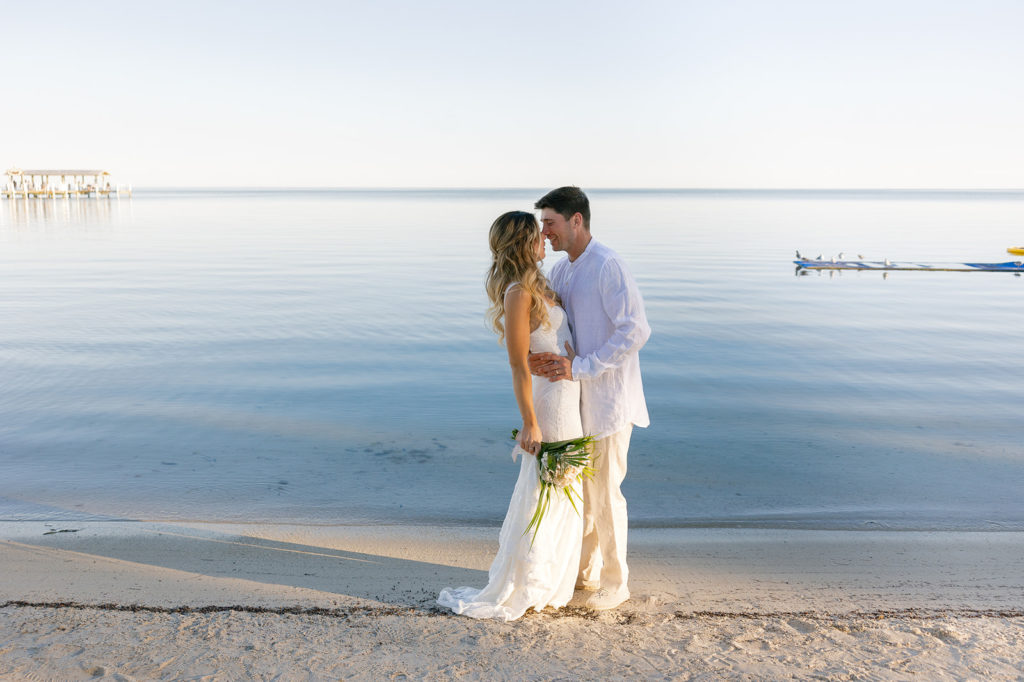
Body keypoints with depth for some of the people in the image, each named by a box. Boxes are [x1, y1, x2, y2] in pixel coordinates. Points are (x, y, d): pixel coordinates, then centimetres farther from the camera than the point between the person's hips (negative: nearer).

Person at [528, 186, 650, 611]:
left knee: (605, 493, 3)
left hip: (607, 399, -8)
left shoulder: (608, 266, -17)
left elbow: (636, 330, -24)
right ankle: (586, 571, 34)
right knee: (578, 489, 16)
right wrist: (538, 359, -13)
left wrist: (579, 368, -26)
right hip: (573, 399, 8)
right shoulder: (560, 270, 9)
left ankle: (615, 582, 22)